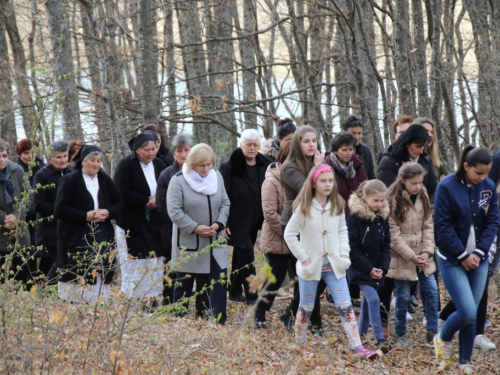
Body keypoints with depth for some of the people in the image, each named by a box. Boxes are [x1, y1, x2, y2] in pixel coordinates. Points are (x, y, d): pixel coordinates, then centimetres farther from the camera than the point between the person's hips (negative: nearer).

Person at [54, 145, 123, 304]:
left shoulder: (106, 180, 13)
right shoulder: (69, 181, -3)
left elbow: (119, 204, 15)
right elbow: (60, 209, -10)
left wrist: (108, 212, -6)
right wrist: (86, 216, -16)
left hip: (103, 238, 5)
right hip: (77, 239, -5)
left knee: (101, 277, 1)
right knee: (78, 278, -10)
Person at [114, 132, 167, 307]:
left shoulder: (159, 164, 7)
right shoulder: (126, 165, -9)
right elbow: (122, 193, -18)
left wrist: (158, 200, -12)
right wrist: (146, 201, -15)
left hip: (154, 224, 5)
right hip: (132, 224, -5)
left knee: (155, 262, 3)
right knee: (134, 266, -3)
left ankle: (152, 298, 9)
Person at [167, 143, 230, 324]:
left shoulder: (217, 177, 6)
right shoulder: (178, 180, -10)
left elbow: (225, 204, 10)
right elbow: (174, 211, -14)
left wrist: (218, 224, -8)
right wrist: (195, 228, -19)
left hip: (215, 242, 4)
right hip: (188, 244, -4)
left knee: (218, 281, 0)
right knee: (184, 285, 6)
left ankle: (219, 323, 5)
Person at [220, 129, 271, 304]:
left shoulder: (264, 165, 6)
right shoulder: (229, 167, -9)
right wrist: (224, 222, -16)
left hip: (254, 220, 6)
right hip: (238, 220, -5)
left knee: (241, 256, 14)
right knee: (246, 254, -11)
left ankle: (235, 291, 23)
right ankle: (251, 295, -9)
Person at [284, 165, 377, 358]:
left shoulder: (337, 206, 2)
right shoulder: (304, 208, -9)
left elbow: (342, 231, 12)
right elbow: (289, 234, -8)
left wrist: (344, 253, -1)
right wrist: (303, 258, -11)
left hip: (333, 264, 3)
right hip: (311, 265, -3)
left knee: (346, 307, -6)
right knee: (306, 308, 10)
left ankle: (357, 347, -9)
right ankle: (300, 345, 28)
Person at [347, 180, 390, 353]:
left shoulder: (383, 216, 4)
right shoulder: (355, 217, -14)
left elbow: (386, 244, 7)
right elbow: (352, 248, -14)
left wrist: (383, 267, -5)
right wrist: (368, 269, -15)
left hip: (377, 269, 6)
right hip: (360, 267, -6)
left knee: (367, 300, 16)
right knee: (373, 300, -16)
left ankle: (361, 333, 30)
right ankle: (380, 339, -17)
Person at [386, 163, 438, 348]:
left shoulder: (423, 197, 4)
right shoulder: (393, 201, -15)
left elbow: (428, 227, 5)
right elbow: (393, 235, -15)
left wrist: (427, 251, -8)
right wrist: (411, 256, -18)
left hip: (422, 256, 5)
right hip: (401, 258, -5)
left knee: (432, 291, 2)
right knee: (403, 297, 2)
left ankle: (432, 333, 11)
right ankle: (400, 336, 16)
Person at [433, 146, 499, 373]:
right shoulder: (447, 187, -14)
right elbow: (443, 226, -12)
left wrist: (478, 253, -9)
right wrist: (463, 256, -12)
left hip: (478, 260, 4)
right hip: (453, 260, -4)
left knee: (472, 314, 6)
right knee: (468, 312, -13)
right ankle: (443, 338, 16)